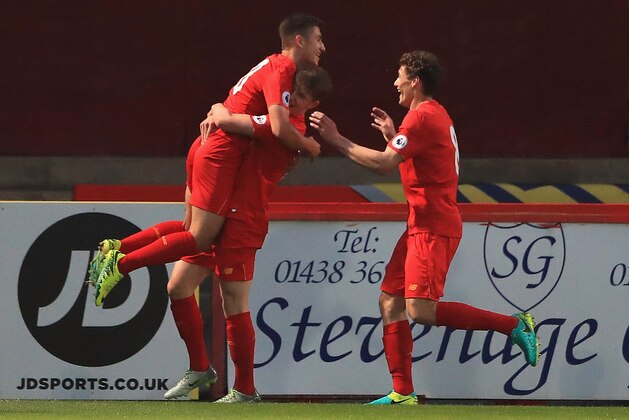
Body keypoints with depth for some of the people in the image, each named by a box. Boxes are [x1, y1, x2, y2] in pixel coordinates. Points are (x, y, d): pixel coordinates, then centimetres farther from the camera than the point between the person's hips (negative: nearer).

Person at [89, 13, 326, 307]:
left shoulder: (275, 66, 17)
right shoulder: (281, 70, -14)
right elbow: (280, 128, -25)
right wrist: (309, 146, -8)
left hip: (211, 149, 10)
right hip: (221, 156, -10)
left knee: (193, 228, 17)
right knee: (200, 239, -10)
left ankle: (115, 251, 14)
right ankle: (120, 264, -12)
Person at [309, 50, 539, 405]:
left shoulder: (422, 116, -13)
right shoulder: (435, 114, 20)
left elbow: (383, 163, -21)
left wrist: (335, 138, -13)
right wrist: (393, 136, 20)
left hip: (433, 226, -11)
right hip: (423, 225, 11)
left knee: (420, 310, -20)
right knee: (390, 302, 6)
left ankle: (514, 325, -14)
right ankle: (403, 393, 4)